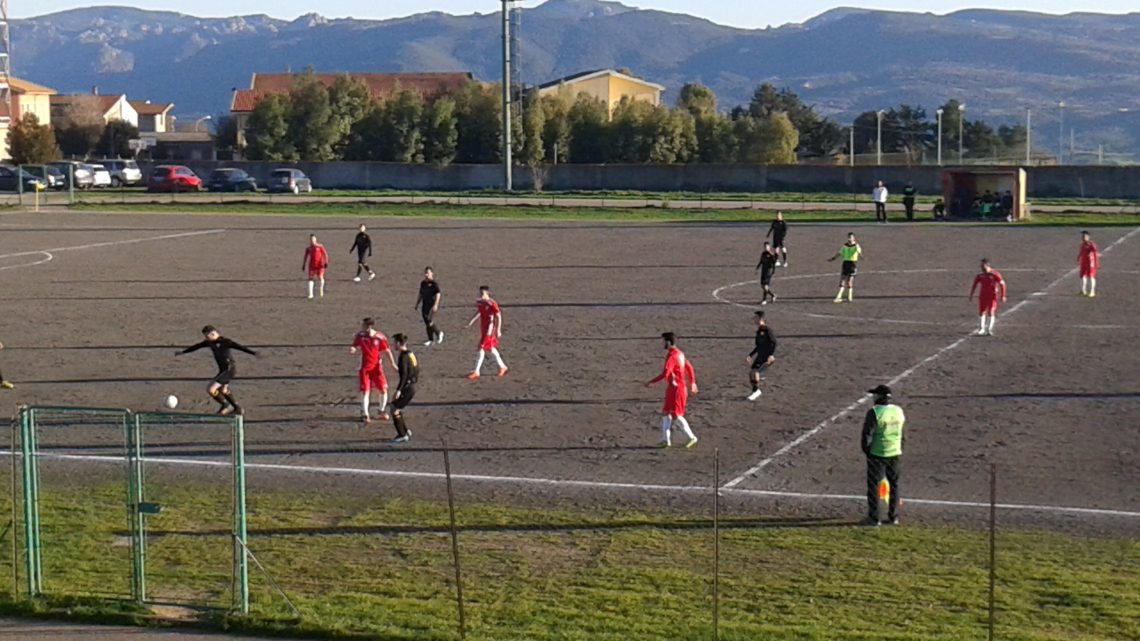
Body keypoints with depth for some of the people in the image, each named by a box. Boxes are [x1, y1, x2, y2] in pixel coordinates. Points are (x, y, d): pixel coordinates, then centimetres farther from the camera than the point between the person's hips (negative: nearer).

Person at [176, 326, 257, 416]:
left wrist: (253, 353, -44)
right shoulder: (210, 342, 5)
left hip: (230, 370, -10)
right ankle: (237, 408, 41)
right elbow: (197, 346, 18)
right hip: (223, 370, 10)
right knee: (223, 390, 27)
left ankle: (225, 406, 5)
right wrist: (183, 352, 30)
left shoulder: (225, 342, -20)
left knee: (211, 389, -15)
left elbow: (239, 347, -31)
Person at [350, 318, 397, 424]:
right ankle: (365, 414, 4)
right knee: (365, 391, -6)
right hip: (365, 367, 0)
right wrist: (352, 349, -23)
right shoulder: (360, 336, -6)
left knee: (383, 390, -1)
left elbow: (387, 351, -2)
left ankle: (382, 411, 21)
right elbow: (354, 346, 1)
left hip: (377, 367, 0)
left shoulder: (380, 337, -11)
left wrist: (393, 364, -5)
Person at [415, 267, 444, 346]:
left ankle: (439, 333, 9)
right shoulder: (423, 283, 12)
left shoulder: (434, 283, -9)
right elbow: (420, 295, 21)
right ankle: (430, 340, 13)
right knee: (427, 323, 6)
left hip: (432, 304, -7)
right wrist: (417, 304, 20)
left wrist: (436, 305, -21)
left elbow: (438, 294, -13)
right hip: (425, 305, 7)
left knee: (430, 322, -15)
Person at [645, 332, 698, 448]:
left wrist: (651, 382, -21)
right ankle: (666, 439, 12)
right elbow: (689, 367, 20)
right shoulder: (680, 354, 10)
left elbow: (665, 374, -27)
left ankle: (691, 437, 4)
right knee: (666, 413, 11)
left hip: (676, 389, -10)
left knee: (676, 415, -3)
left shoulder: (671, 356, -20)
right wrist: (692, 382, 29)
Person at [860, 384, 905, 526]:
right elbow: (903, 434, 11)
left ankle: (874, 518, 5)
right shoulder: (899, 411, 4)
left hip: (877, 455, -6)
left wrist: (866, 450, -3)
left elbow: (867, 434, -18)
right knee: (894, 485, 15)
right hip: (895, 454, 6)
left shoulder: (874, 412, -16)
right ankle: (893, 517, 19)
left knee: (873, 485, 3)